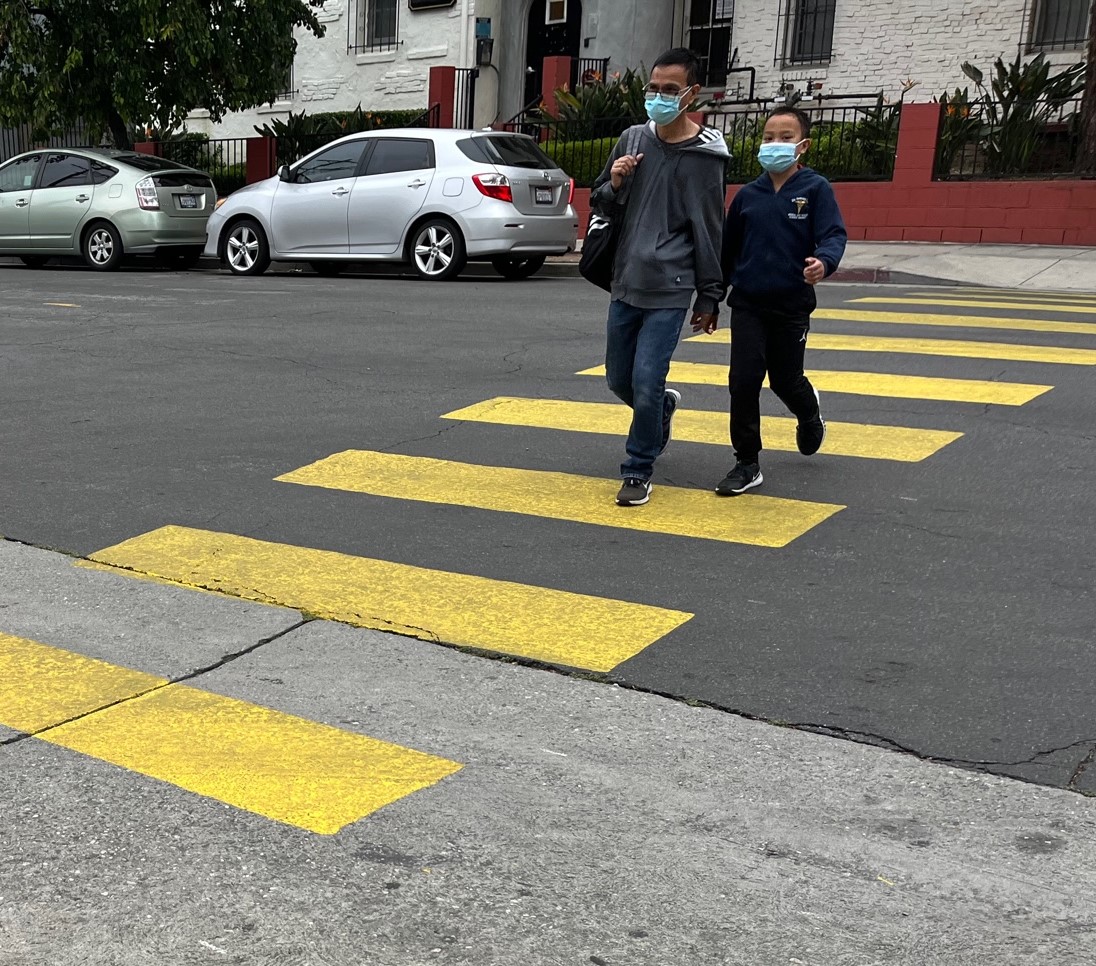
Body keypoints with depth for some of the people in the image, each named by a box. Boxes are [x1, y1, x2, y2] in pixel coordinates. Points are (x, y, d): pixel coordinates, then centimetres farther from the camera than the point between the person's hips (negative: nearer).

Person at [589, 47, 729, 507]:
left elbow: (709, 231, -3)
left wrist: (710, 297, -1)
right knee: (619, 380, 14)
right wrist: (614, 183, -7)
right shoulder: (632, 139, 7)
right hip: (625, 285, 5)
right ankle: (664, 406, 46)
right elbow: (599, 202, 16)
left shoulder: (705, 155, -5)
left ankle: (638, 472, 7)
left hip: (669, 292, -5)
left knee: (645, 385, -10)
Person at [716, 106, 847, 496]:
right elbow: (728, 247, 13)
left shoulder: (816, 189, -5)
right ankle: (747, 464, 5)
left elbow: (834, 234, -13)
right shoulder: (747, 195, 4)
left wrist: (824, 261, -36)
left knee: (785, 380, 10)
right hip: (747, 304, 2)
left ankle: (809, 412, 47)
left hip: (792, 306, -2)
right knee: (744, 381, -6)